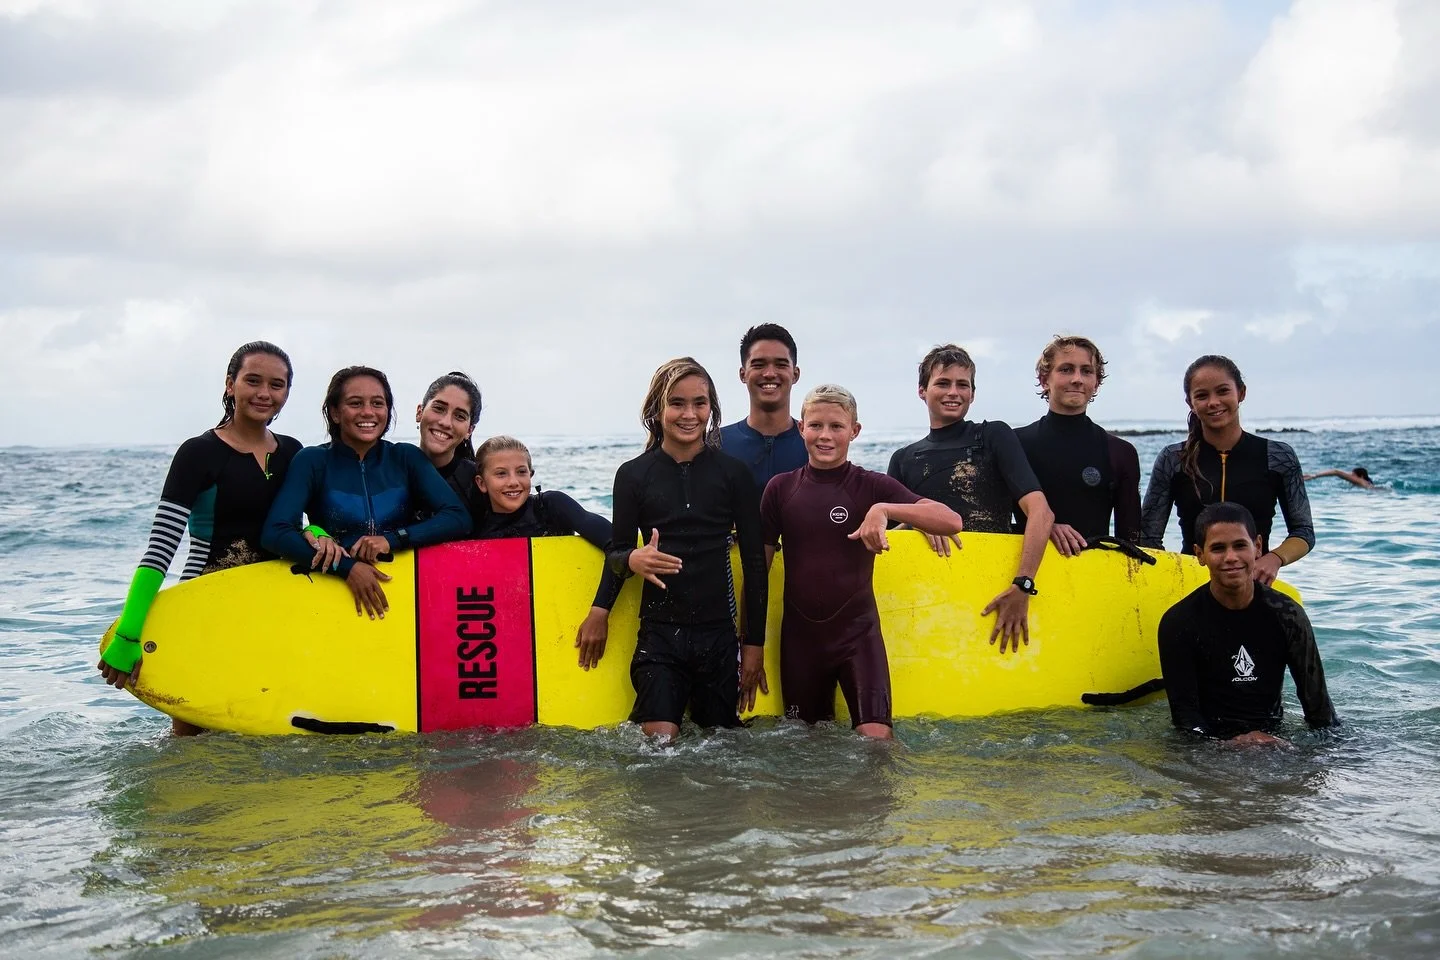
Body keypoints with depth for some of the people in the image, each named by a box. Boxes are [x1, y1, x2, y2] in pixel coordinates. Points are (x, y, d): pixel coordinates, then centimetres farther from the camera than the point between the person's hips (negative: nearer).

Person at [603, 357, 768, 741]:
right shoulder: (633, 475, 2)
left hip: (719, 636, 1)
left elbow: (754, 560, 5)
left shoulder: (734, 473, 3)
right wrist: (633, 560, -18)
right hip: (659, 634, -1)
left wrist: (755, 643, 2)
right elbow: (615, 553, 7)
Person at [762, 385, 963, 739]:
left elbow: (951, 521, -16)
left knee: (877, 737, -16)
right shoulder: (781, 488, 1)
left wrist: (884, 509, -29)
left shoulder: (872, 486, -4)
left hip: (858, 631, -2)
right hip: (799, 634, 2)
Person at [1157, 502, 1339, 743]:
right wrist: (1229, 744, -24)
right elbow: (1184, 715, -9)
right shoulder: (1179, 622, -5)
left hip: (1274, 738, 5)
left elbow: (1316, 699, 7)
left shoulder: (1287, 615, 3)